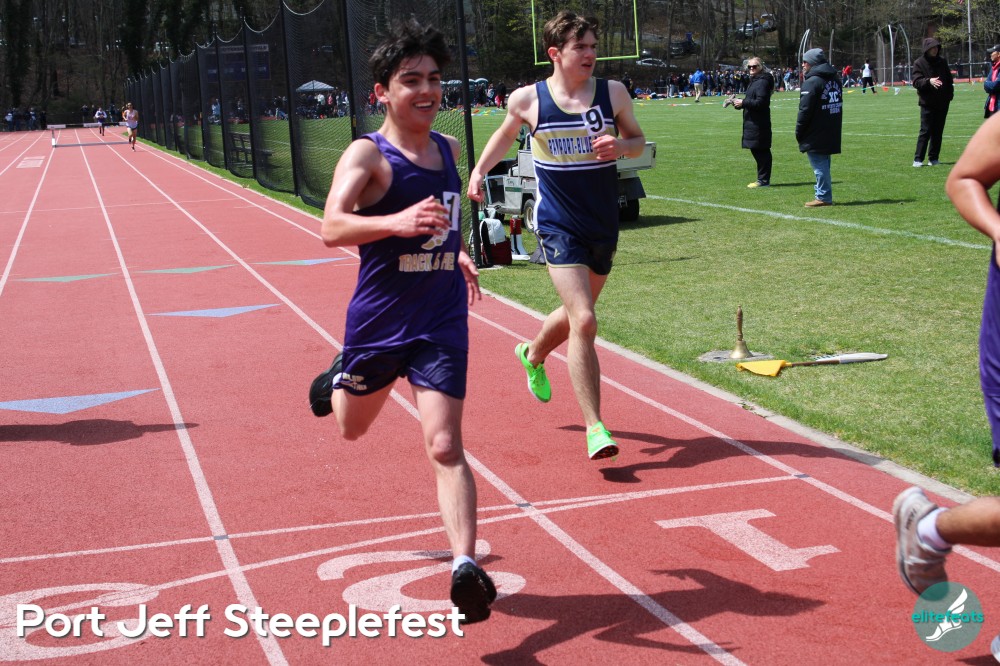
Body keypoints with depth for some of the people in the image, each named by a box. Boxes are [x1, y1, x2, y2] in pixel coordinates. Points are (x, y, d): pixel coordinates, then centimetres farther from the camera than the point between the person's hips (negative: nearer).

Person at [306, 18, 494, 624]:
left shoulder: (449, 149, 5)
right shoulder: (368, 155, -14)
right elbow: (332, 228, -32)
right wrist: (395, 222, -48)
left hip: (442, 321, 2)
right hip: (379, 318, -2)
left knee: (445, 445, -9)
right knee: (353, 426, 23)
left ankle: (466, 566, -13)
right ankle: (341, 378, 57)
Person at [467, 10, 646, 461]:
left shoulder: (613, 93, -2)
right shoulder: (526, 100, -5)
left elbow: (638, 140, 9)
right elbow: (506, 135, 16)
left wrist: (621, 146, -13)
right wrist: (479, 171, 7)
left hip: (604, 226, 4)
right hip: (558, 227, -4)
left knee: (577, 314, 20)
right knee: (584, 322, -17)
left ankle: (533, 355, 54)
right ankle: (594, 427, -11)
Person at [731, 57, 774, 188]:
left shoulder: (762, 82, -14)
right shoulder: (754, 81, 19)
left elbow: (761, 102, -21)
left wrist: (743, 102, -16)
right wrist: (739, 103, 8)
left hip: (759, 124, -11)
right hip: (753, 122, 11)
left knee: (761, 151, -7)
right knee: (756, 151, 13)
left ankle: (763, 180, -4)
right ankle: (762, 179, 20)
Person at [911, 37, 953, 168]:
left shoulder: (942, 61, 8)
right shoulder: (919, 63, -4)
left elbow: (949, 79, 16)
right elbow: (916, 82, -13)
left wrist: (950, 94, 8)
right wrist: (929, 81, -30)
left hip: (942, 103, 5)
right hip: (927, 103, -5)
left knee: (938, 131, 7)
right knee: (925, 131, -8)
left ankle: (934, 157, 14)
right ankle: (918, 158, -4)